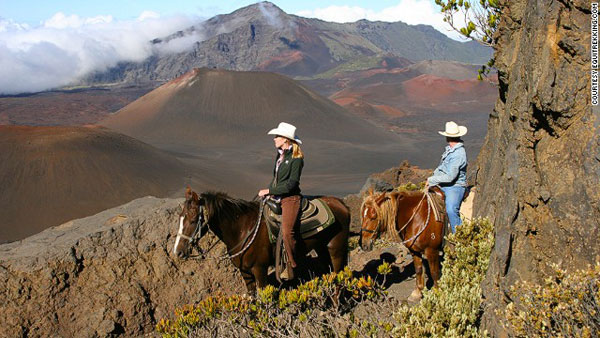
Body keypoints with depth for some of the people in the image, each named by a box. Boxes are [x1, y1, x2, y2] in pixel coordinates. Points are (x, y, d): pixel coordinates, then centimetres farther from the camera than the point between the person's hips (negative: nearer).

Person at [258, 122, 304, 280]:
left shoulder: (296, 158, -11)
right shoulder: (280, 155, 14)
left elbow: (291, 183, -16)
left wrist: (269, 191, -14)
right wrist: (268, 191, 11)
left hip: (291, 198, -9)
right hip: (277, 197, 9)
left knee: (287, 232, -24)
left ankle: (292, 266, -10)